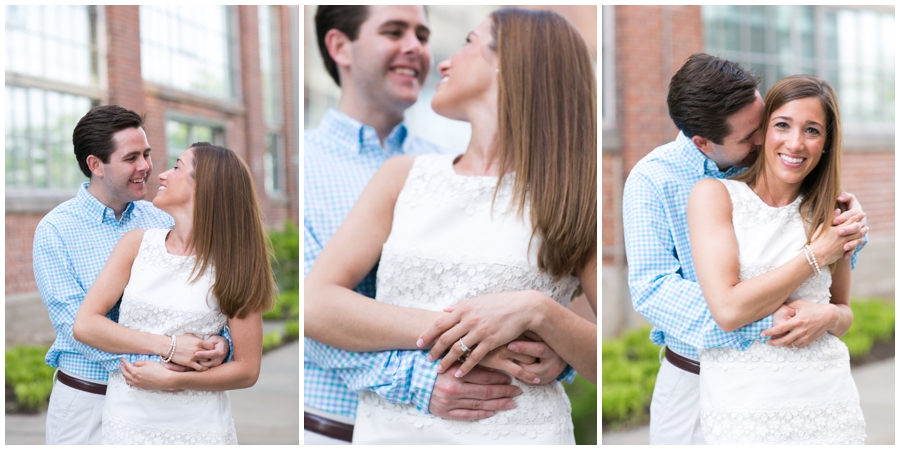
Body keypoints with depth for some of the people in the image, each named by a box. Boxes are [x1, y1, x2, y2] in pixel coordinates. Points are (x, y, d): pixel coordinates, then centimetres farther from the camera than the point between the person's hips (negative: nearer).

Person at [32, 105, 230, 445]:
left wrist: (219, 340, -21)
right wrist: (166, 347, -27)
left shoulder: (161, 221, 4)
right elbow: (76, 323, -17)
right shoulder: (55, 230, -8)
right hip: (88, 400, -3)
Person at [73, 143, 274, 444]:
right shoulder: (137, 243, 0)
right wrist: (171, 348, -16)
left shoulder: (231, 265, -8)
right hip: (127, 421, 2)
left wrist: (171, 379, -20)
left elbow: (247, 370, -8)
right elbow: (84, 324, -8)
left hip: (198, 428, -2)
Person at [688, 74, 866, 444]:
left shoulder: (827, 216, 7)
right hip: (744, 404, -4)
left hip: (830, 399, 4)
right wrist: (816, 254, -10)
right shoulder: (714, 194, -5)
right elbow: (728, 310, -16)